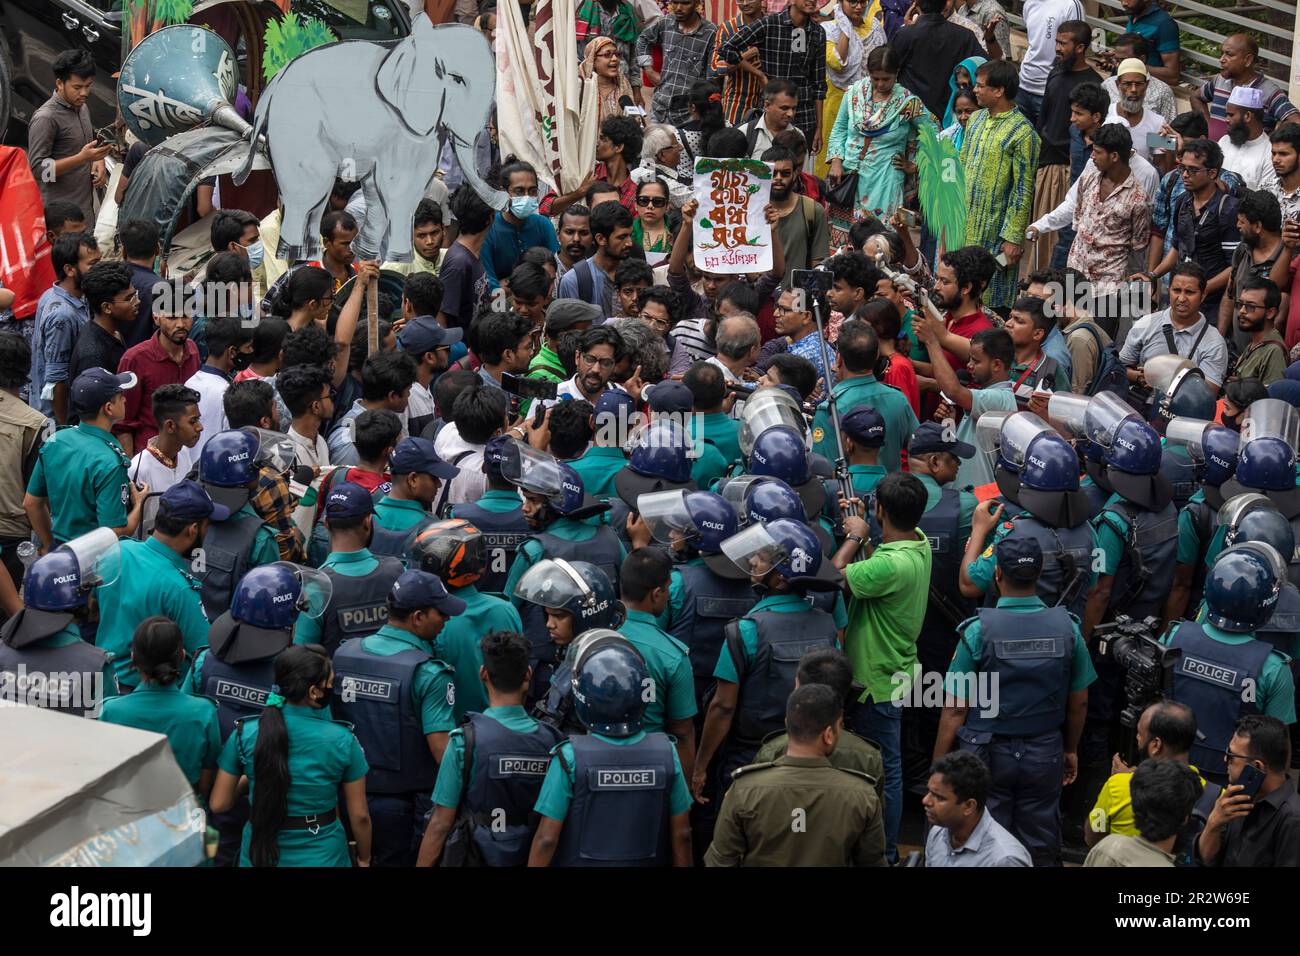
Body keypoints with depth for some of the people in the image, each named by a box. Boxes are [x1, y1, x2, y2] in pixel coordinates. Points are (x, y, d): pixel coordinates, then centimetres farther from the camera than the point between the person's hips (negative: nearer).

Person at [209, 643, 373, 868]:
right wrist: (364, 858, 10)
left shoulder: (245, 734, -11)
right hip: (322, 857, -2)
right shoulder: (342, 740, -15)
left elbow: (218, 804, -5)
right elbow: (359, 815, -7)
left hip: (261, 854, 2)